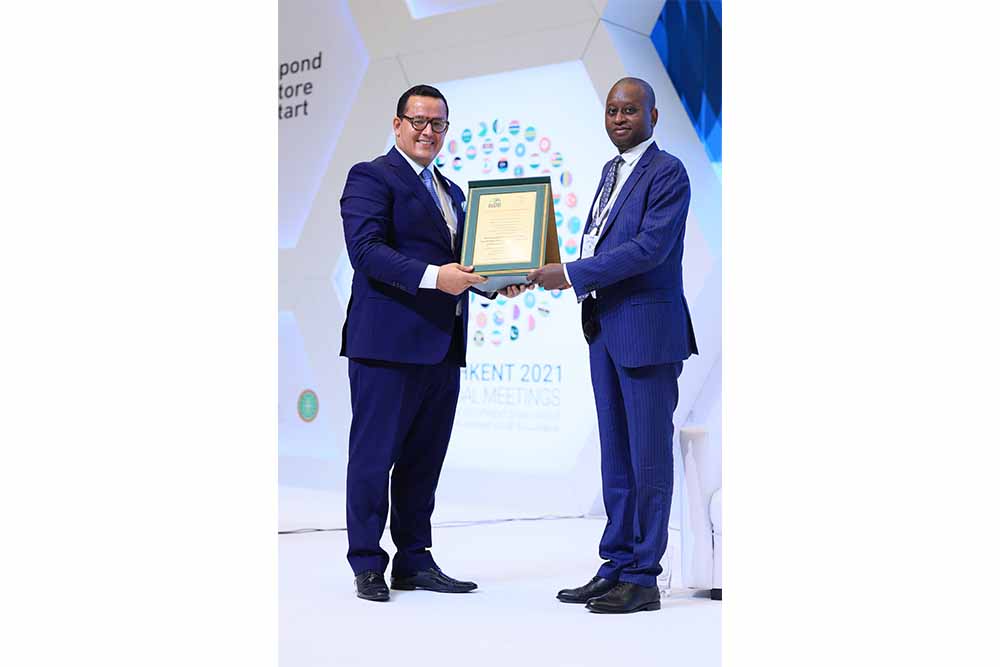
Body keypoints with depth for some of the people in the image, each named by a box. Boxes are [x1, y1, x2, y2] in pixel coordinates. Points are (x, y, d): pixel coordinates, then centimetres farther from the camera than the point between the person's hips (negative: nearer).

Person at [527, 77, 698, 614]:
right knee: (615, 456, 12)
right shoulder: (611, 171, 18)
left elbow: (650, 247, -19)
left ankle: (643, 578, 5)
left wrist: (571, 273, -19)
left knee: (649, 456, -2)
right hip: (604, 328, 9)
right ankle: (617, 566, 20)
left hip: (647, 330, -8)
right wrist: (552, 273, 3)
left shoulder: (667, 173, -9)